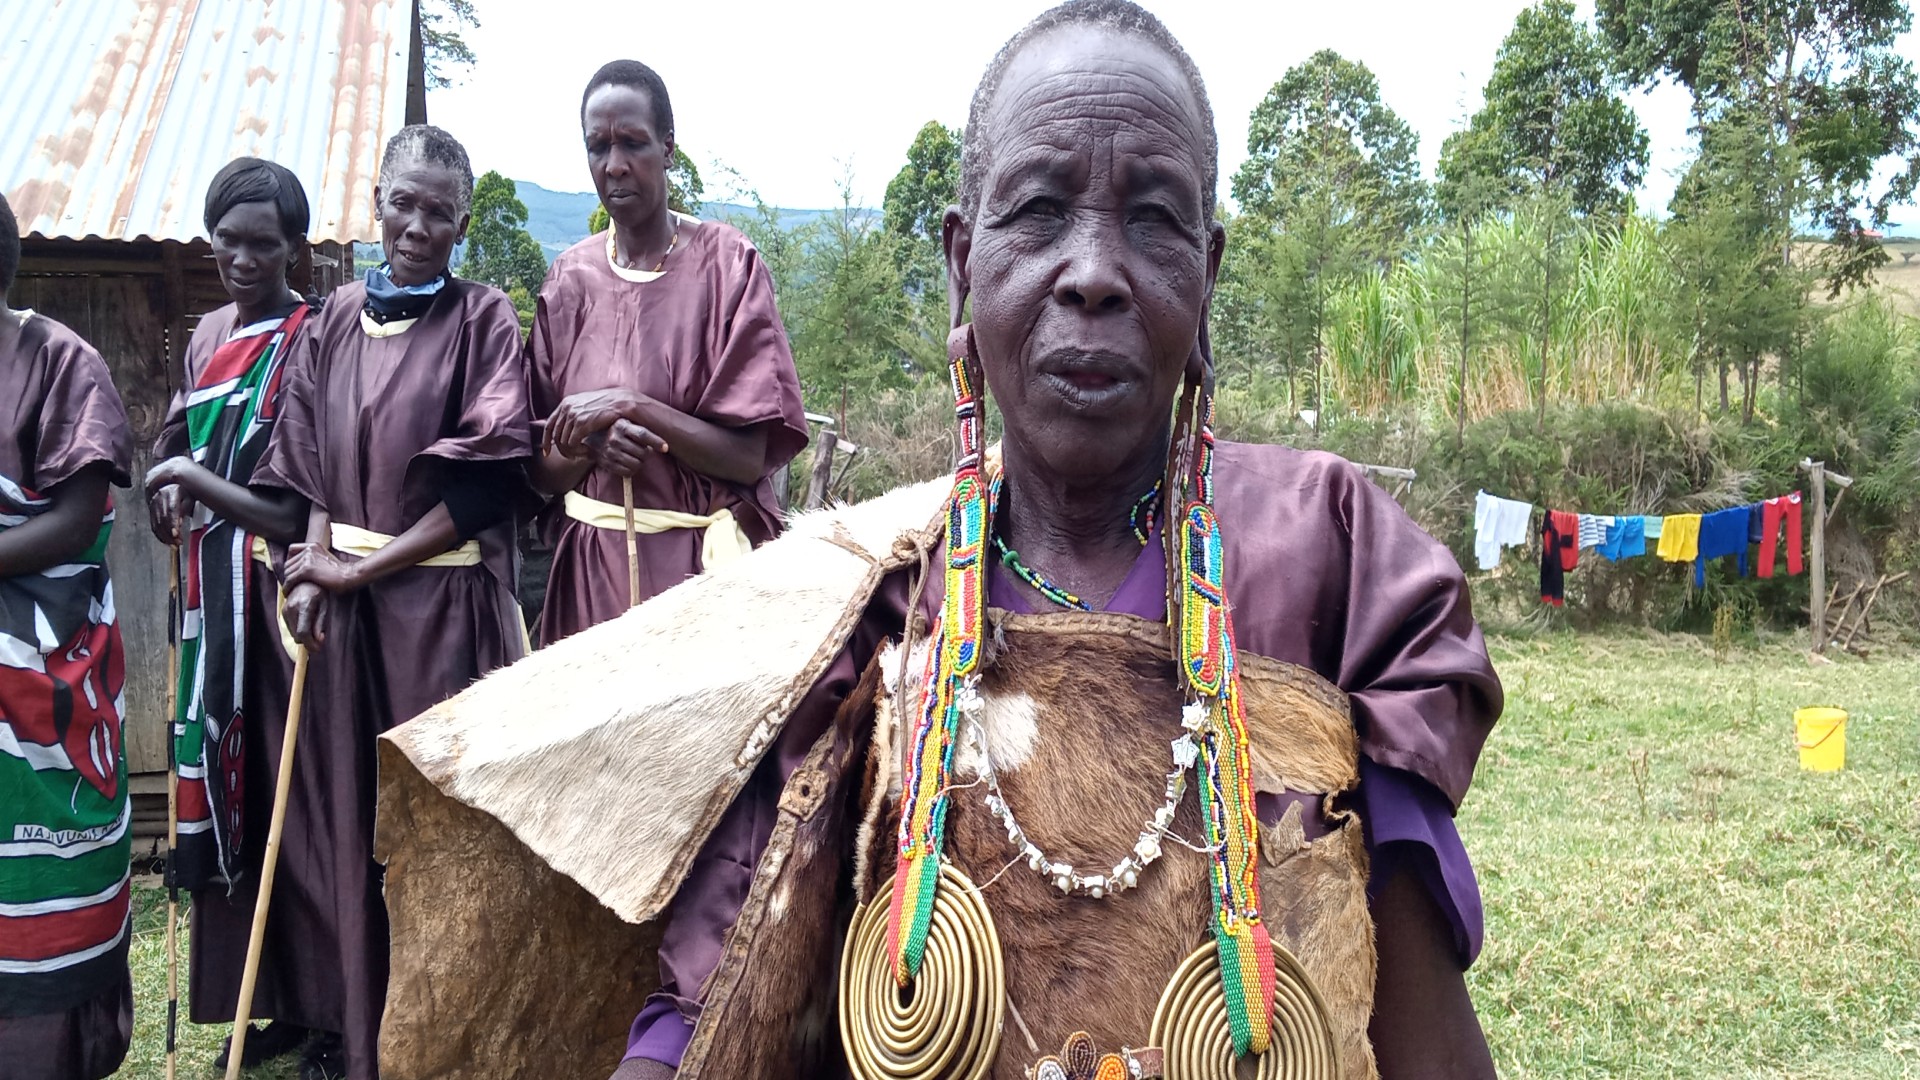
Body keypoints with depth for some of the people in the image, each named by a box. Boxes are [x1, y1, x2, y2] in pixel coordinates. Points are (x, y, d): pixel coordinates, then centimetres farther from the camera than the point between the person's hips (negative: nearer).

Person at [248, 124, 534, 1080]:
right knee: (354, 807, 9)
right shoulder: (337, 320, 11)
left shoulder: (484, 321, -3)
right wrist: (315, 568, -5)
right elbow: (308, 457, 11)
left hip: (445, 600, -4)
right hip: (346, 603, 4)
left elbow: (486, 479, -9)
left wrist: (365, 565, -11)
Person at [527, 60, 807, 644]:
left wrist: (632, 408, -18)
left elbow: (751, 457, -10)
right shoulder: (570, 277, 5)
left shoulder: (728, 263, -6)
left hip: (697, 558, -3)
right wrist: (593, 444, -14)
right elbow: (540, 468, 6)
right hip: (586, 562, 3)